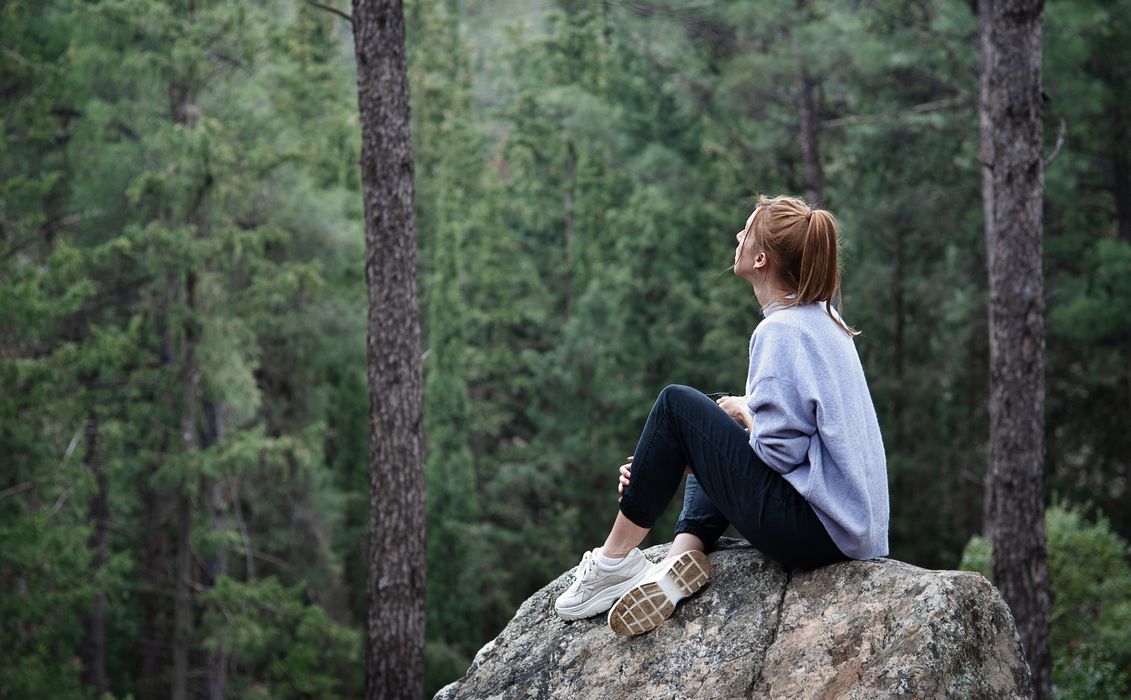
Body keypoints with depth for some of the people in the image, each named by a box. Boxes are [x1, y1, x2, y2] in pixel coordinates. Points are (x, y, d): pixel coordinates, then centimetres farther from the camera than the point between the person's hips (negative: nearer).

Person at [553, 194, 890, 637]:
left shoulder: (781, 331, -16)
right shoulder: (822, 319, 14)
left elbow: (779, 449, -20)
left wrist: (741, 411, 1)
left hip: (815, 528, -10)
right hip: (852, 527, 10)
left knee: (676, 406, -4)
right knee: (707, 442, 25)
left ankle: (614, 562, 3)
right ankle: (679, 561, 2)